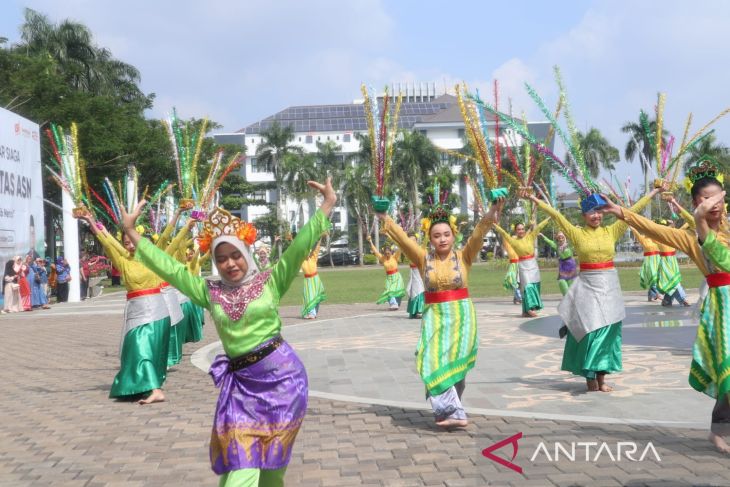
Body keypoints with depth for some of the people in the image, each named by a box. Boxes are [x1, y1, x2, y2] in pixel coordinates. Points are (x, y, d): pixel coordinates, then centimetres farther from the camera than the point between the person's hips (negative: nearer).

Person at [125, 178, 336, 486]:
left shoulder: (270, 281, -1)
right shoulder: (210, 291, 5)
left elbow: (299, 247, -9)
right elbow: (169, 268, 5)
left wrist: (327, 206, -17)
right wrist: (132, 233, 4)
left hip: (281, 374, -2)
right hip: (241, 381, 2)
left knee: (271, 459, 10)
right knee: (241, 462, -3)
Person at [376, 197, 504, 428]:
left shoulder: (464, 256, -1)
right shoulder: (424, 258, 3)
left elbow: (478, 234, -15)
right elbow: (403, 239, -2)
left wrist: (492, 212, -29)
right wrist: (385, 219, -10)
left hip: (461, 316, -1)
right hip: (434, 317, 1)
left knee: (454, 363, -1)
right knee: (434, 361, -11)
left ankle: (448, 409, 13)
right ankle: (454, 412, -10)